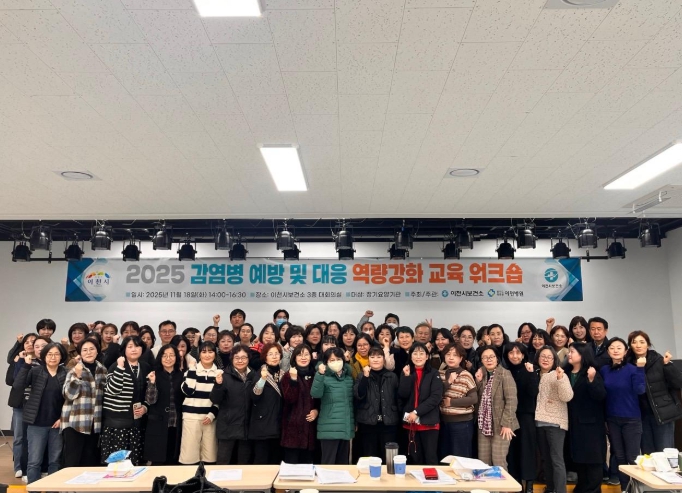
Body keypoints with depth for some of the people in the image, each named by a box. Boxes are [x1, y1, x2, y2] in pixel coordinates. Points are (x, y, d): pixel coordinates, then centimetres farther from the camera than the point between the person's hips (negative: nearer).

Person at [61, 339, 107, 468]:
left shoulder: (102, 370, 9)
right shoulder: (74, 370, -3)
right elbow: (69, 394, -14)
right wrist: (77, 376, -25)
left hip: (95, 423, 4)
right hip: (75, 422, -4)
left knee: (91, 460, 10)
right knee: (72, 461, -3)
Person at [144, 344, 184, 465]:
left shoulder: (181, 375, 6)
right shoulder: (154, 375, -2)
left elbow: (185, 398, 9)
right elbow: (150, 400, -12)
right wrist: (152, 383, -23)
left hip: (176, 425, 3)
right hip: (158, 424, -2)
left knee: (173, 461, 9)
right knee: (158, 461, 1)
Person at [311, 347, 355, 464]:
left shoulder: (349, 377, 10)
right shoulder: (324, 377, -6)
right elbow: (315, 394, -23)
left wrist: (355, 422, 20)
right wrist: (320, 374, -34)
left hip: (346, 428, 5)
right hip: (330, 428, -5)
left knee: (343, 462, 14)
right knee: (328, 463, -2)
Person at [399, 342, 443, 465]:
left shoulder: (434, 374, 0)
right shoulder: (406, 373, 9)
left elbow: (436, 397, -11)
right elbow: (402, 395, -3)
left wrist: (417, 412, -16)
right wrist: (406, 376, -14)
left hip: (429, 422, -3)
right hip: (411, 422, 3)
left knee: (430, 458, 0)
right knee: (415, 458, 11)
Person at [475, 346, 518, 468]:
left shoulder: (505, 374, -9)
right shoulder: (482, 374, 10)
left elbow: (511, 400, -15)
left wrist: (506, 423, -19)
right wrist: (478, 381, -1)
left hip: (500, 425, -6)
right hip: (484, 425, 6)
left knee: (498, 461, -6)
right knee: (483, 461, 7)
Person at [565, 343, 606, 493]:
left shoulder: (593, 373, -8)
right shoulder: (566, 373, 6)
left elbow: (601, 396, -18)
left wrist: (592, 380, -31)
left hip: (590, 423, -5)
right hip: (573, 423, 6)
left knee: (592, 459, 1)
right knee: (577, 458, 13)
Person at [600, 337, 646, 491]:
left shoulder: (632, 369, -10)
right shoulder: (604, 370, 1)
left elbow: (640, 390, -24)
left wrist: (640, 368, -31)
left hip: (631, 419, -4)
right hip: (612, 419, 4)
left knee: (632, 458, 1)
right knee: (619, 457, 13)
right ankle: (624, 487, 25)